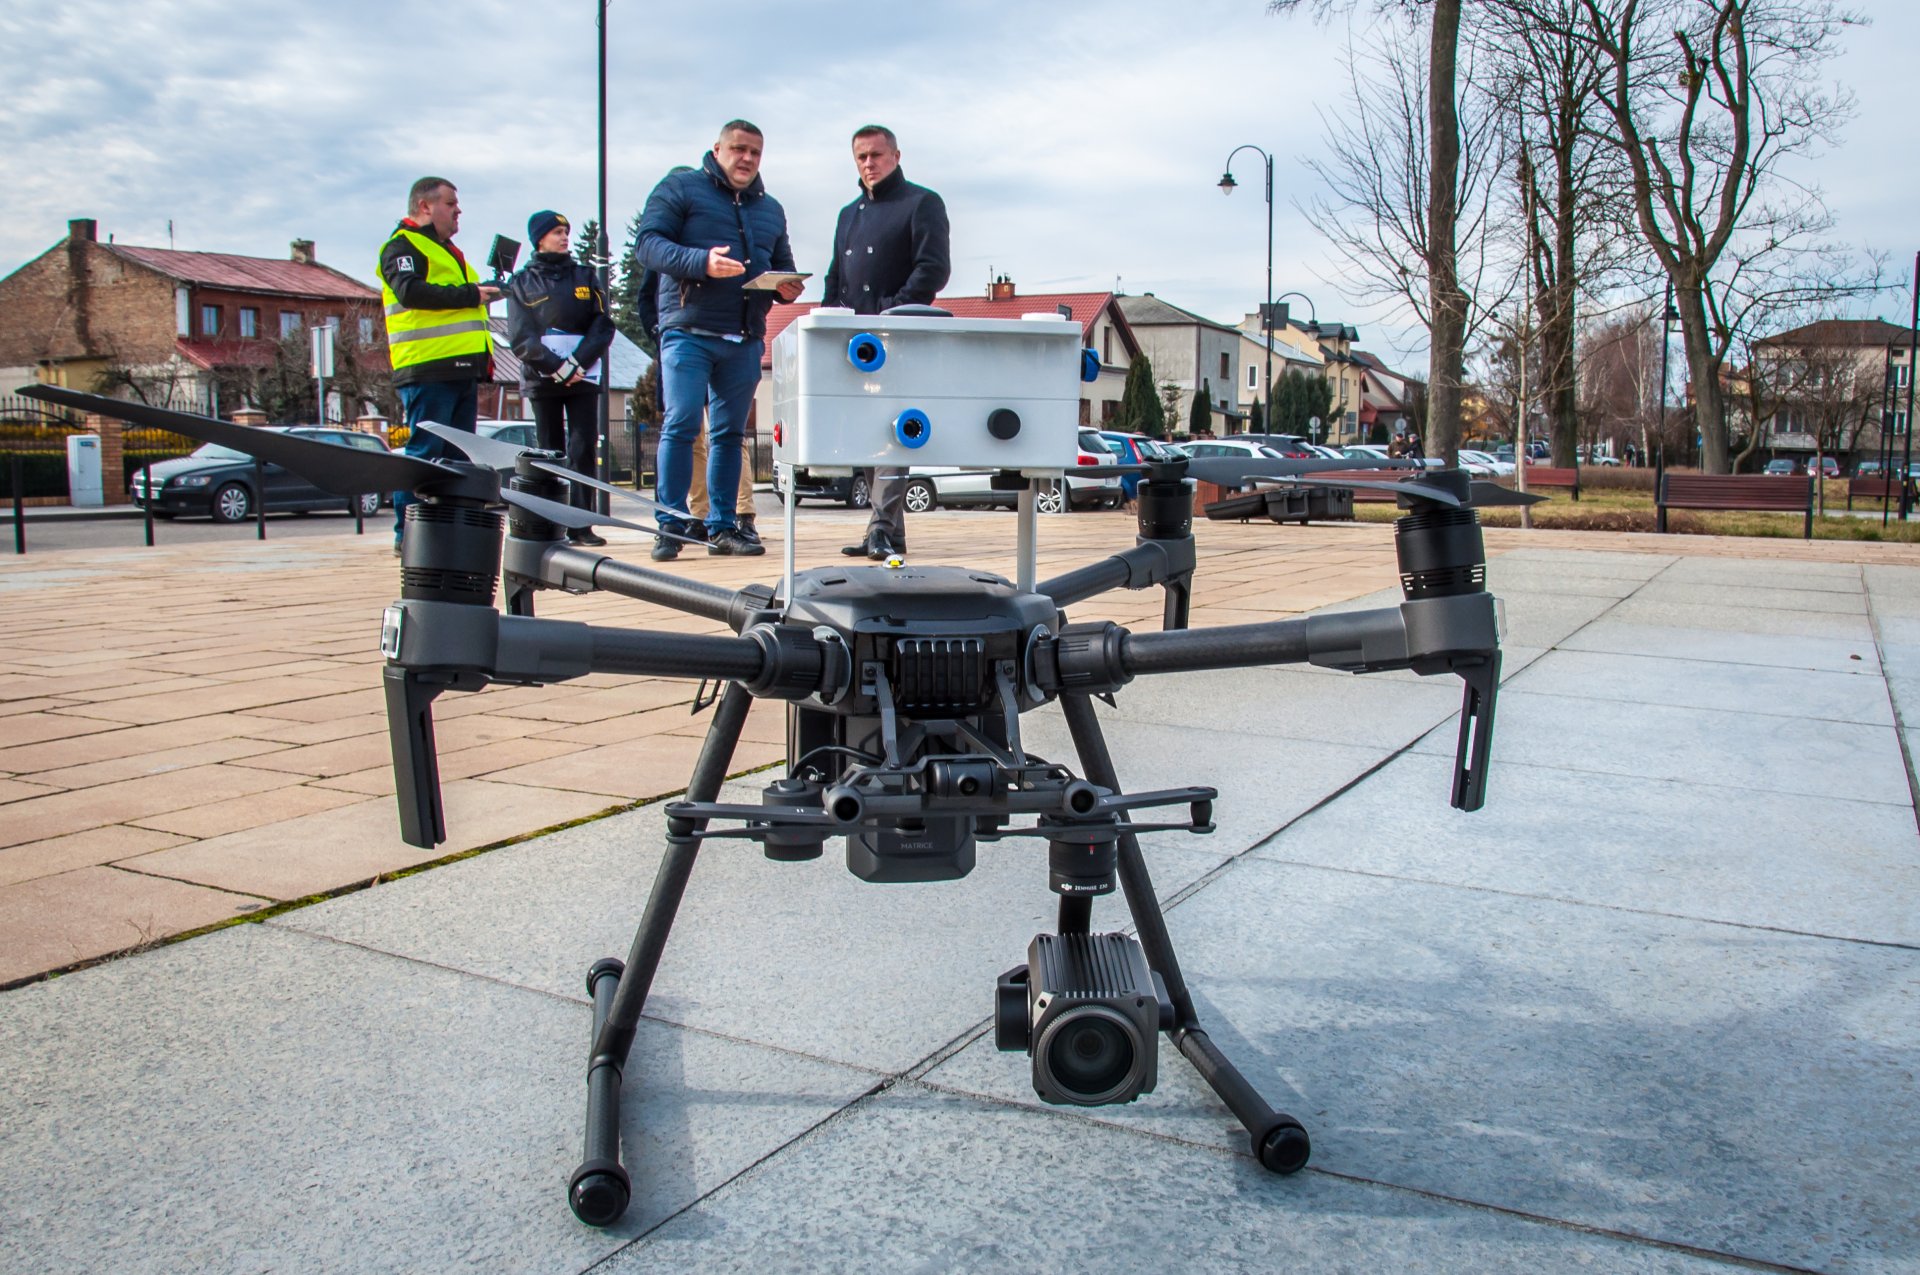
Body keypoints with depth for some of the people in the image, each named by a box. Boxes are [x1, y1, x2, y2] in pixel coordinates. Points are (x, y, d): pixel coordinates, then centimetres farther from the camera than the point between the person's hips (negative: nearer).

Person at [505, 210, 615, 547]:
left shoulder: (584, 276, 14)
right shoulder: (522, 284, 10)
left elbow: (603, 326, 5)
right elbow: (520, 337, 0)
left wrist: (577, 364, -10)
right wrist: (557, 368, -13)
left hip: (583, 377, 1)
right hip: (542, 380, -1)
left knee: (583, 451, -7)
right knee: (551, 453, 1)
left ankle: (580, 525, -8)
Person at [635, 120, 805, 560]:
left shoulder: (771, 208, 23)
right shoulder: (680, 189, 6)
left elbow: (783, 265, 26)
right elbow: (648, 244, -6)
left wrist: (787, 288, 1)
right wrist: (701, 261, -22)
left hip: (746, 339, 5)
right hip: (689, 330, -5)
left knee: (730, 432, 6)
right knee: (681, 425, -11)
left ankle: (722, 527, 10)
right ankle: (670, 526, -6)